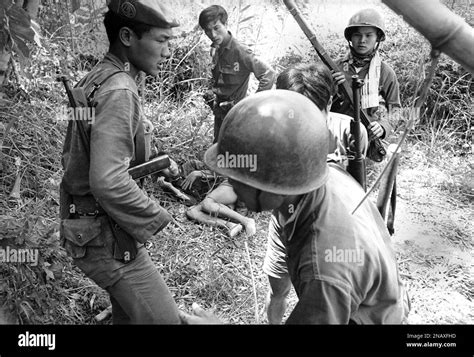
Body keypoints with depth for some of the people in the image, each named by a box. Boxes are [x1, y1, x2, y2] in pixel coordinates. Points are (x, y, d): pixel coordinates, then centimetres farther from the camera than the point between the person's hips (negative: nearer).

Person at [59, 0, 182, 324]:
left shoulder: (94, 80, 8)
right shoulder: (118, 91, -23)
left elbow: (72, 156, 16)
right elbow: (108, 182, -32)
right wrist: (159, 218, -18)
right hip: (105, 236, -10)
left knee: (129, 309, 24)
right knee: (163, 318, 0)